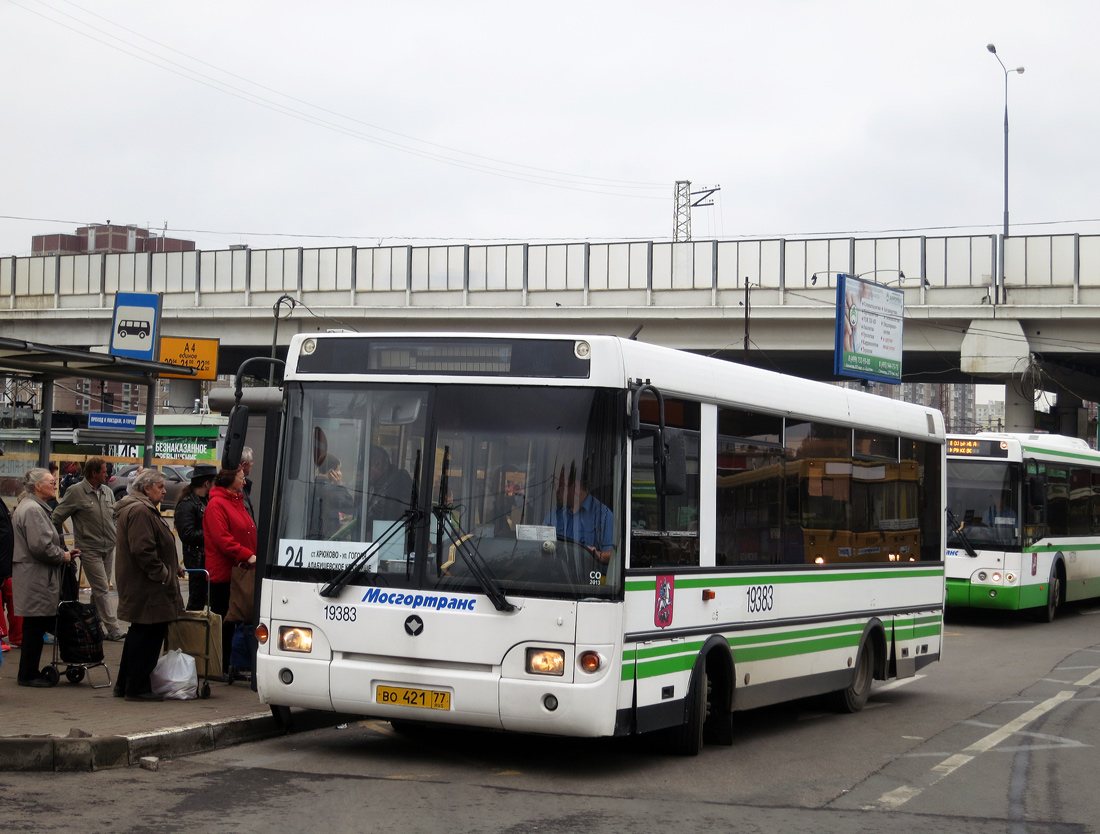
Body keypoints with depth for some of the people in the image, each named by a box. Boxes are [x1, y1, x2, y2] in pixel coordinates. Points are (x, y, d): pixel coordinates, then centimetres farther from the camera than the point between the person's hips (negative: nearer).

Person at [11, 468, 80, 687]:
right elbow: (40, 546, -24)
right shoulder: (32, 510, -17)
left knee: (35, 628, 13)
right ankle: (28, 675, 2)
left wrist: (64, 552, 13)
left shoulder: (35, 507, 19)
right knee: (35, 626, -4)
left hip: (33, 576, 11)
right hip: (36, 578, -11)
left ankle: (29, 672, 18)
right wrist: (63, 556, -10)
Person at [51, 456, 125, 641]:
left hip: (109, 549, 7)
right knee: (102, 590, -8)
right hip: (90, 550, -7)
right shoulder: (76, 492, -10)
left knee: (100, 589, 12)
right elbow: (58, 517, -6)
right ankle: (112, 628, -9)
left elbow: (116, 514, 23)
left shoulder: (107, 492, 9)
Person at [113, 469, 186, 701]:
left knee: (139, 636, 17)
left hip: (138, 590, 12)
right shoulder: (140, 512, -17)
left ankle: (125, 685, 24)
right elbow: (143, 550, -25)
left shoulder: (144, 510, 19)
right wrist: (164, 573, -18)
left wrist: (173, 567, 20)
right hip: (148, 591, -12)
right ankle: (137, 688, 1)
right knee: (147, 636, -5)